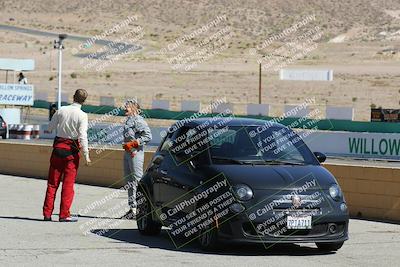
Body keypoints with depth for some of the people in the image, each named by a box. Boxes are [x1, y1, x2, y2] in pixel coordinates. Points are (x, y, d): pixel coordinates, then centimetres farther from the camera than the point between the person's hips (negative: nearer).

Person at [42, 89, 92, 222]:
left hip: (58, 147, 3)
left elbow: (50, 127, 5)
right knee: (68, 183, 4)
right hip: (72, 149, -3)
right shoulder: (82, 115, -10)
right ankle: (64, 214, 3)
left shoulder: (61, 110, -1)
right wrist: (86, 155, -12)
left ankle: (47, 213, 11)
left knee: (52, 182, 10)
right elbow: (83, 136, -15)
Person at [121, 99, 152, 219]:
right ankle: (132, 208, 15)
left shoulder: (138, 120, -11)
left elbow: (147, 136, -18)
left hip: (136, 152, -10)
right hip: (127, 152, 10)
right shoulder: (128, 120, 18)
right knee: (129, 181, 11)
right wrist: (126, 145, 12)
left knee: (137, 179, -10)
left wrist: (133, 144, -18)